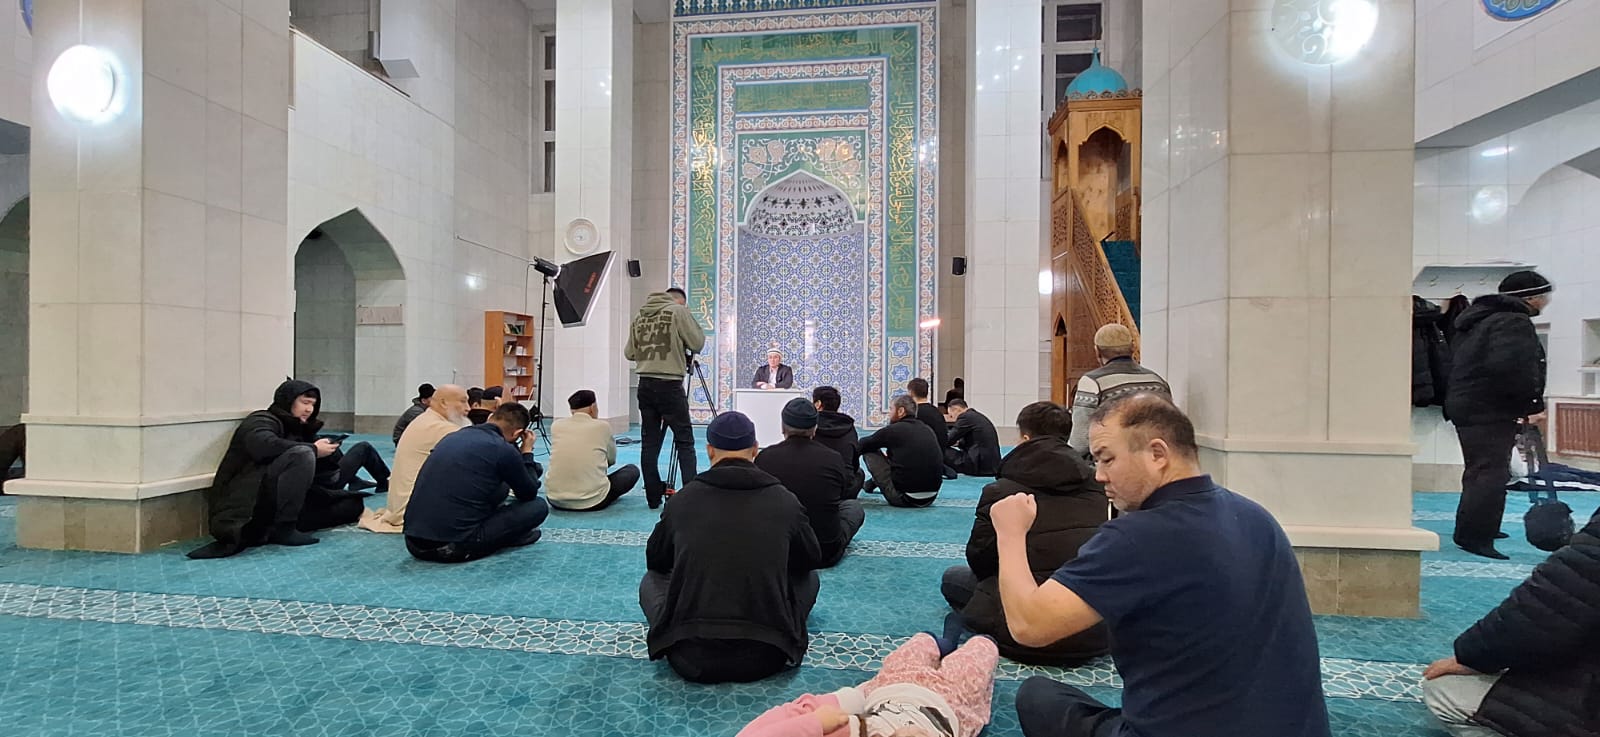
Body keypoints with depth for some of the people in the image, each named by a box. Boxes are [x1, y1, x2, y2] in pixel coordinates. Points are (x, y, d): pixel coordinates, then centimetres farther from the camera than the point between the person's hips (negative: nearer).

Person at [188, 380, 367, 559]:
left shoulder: (297, 429, 18)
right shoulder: (262, 421, -2)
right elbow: (264, 445, -28)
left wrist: (327, 449, -3)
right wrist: (314, 449, -21)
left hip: (274, 503, 8)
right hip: (243, 504, -8)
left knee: (352, 503, 3)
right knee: (303, 454, -28)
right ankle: (283, 529, -20)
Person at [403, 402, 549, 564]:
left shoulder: (453, 437, 12)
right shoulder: (503, 449, -8)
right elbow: (530, 494, 9)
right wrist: (527, 453, 19)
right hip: (456, 547, -8)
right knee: (539, 506, 5)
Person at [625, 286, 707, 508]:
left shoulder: (639, 316, 14)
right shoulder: (678, 311, -1)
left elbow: (629, 353, 15)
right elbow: (698, 343, -3)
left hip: (645, 384, 5)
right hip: (669, 385, -5)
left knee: (650, 442, 8)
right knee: (684, 441, 0)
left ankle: (653, 497, 11)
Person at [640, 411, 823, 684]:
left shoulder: (683, 499, 0)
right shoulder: (785, 501, -2)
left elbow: (655, 560, 18)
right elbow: (812, 559, 17)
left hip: (690, 657, 1)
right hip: (766, 657, 0)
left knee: (652, 579, 27)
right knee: (809, 578, 25)